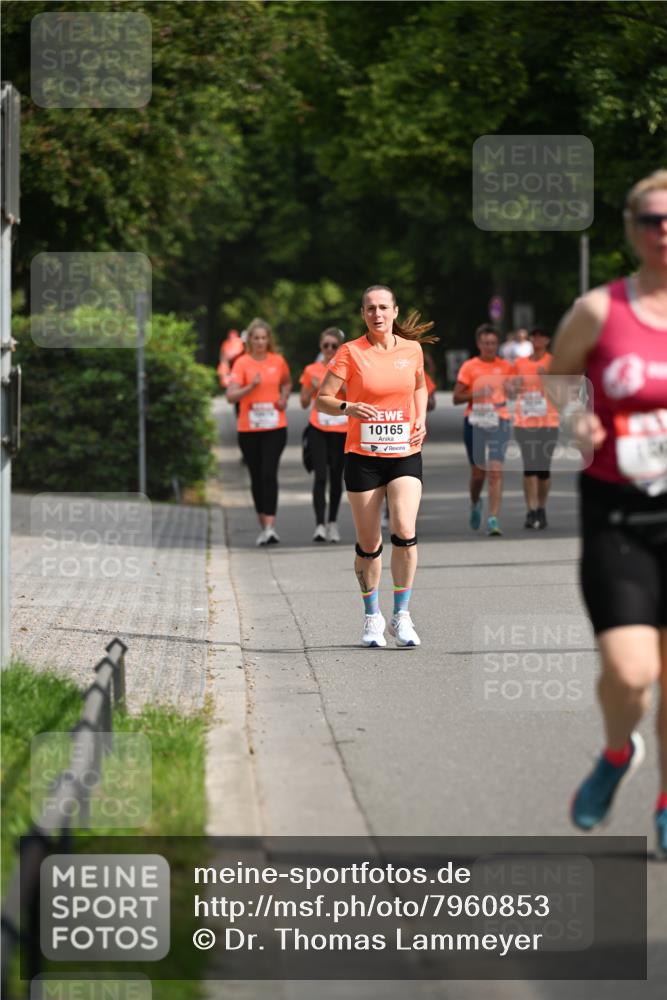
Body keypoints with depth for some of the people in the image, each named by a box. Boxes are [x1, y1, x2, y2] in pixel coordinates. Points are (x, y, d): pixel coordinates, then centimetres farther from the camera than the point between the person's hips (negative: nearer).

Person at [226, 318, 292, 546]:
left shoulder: (278, 361, 4)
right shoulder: (242, 363, -4)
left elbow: (287, 382, 25)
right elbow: (231, 395, -14)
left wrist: (284, 398, 6)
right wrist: (251, 387, -29)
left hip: (275, 427, 0)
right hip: (248, 429, 0)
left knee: (269, 473, -14)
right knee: (256, 477, 8)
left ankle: (270, 527, -19)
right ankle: (263, 526, 21)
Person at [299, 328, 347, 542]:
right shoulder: (312, 370, 4)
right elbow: (304, 403, 9)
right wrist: (313, 388, -9)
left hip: (341, 431, 1)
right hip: (318, 430, -1)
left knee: (336, 477, 8)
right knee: (320, 476, -13)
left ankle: (332, 523, 21)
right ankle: (319, 525, -17)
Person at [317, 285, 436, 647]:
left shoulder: (412, 349, 4)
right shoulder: (351, 352, -5)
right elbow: (322, 399, -5)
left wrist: (421, 419, 6)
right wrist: (348, 407, -24)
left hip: (404, 454, 1)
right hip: (363, 456, -1)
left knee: (405, 532, -17)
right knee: (368, 543, 3)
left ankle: (402, 616, -5)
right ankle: (372, 617, 22)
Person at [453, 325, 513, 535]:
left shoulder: (505, 367, 7)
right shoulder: (469, 367, 1)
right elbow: (456, 398, 0)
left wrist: (511, 388, -2)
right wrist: (476, 394, -16)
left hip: (499, 422, 0)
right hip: (474, 421, 0)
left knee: (496, 471, -12)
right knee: (478, 471, 8)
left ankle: (493, 519, -15)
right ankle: (475, 504, 40)